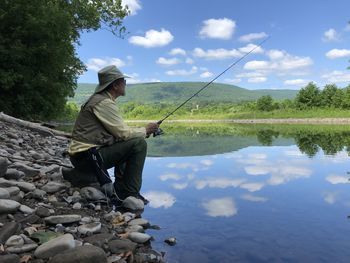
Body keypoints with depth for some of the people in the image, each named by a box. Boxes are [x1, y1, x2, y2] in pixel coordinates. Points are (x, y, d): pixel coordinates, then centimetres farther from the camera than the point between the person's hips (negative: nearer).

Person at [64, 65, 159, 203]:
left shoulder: (98, 99, 16)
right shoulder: (105, 103, -15)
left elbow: (119, 130, 17)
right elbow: (123, 133, -16)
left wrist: (142, 132, 8)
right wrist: (145, 130, 1)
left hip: (83, 153, 10)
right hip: (87, 156, -10)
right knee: (139, 144, -16)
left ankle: (120, 186, 18)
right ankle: (129, 193, -8)